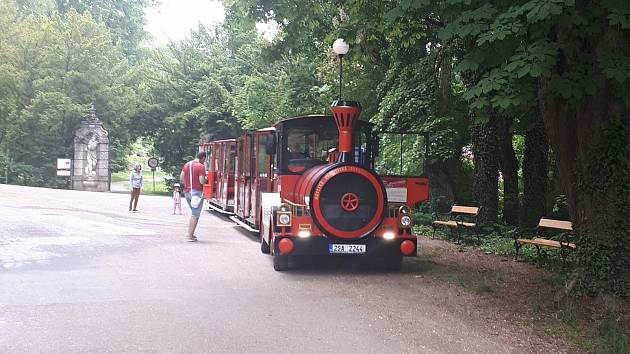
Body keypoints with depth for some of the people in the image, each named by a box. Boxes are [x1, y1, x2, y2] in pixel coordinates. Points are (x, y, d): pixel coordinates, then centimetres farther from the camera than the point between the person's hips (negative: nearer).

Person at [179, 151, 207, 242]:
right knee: (195, 215, 0)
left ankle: (190, 233, 18)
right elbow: (202, 181, -17)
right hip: (197, 192, -7)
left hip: (187, 191, 7)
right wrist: (206, 179, 3)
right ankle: (190, 236, -1)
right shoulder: (201, 166, -11)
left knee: (194, 213, 21)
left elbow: (181, 179, 8)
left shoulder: (186, 164, 11)